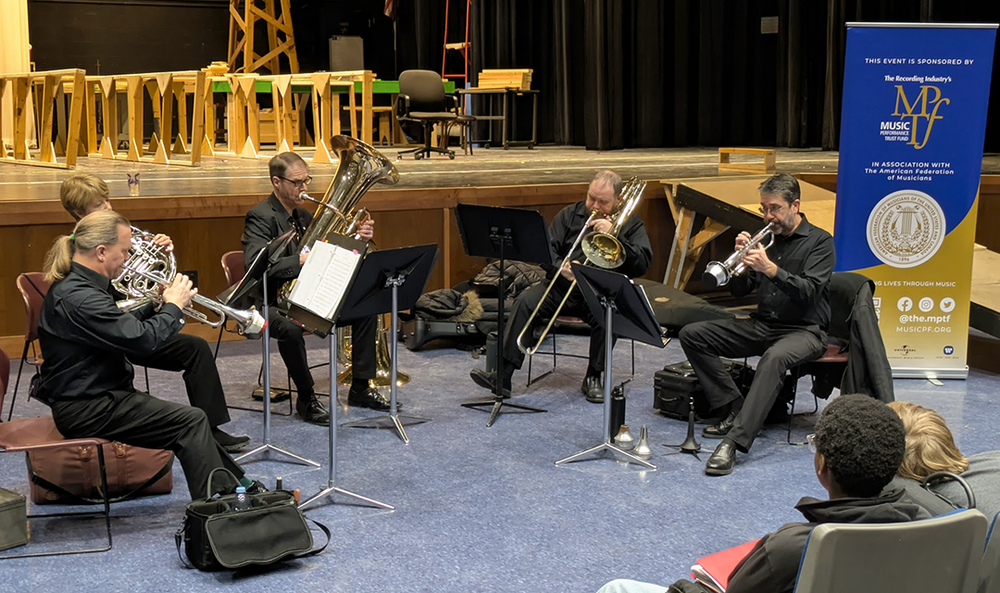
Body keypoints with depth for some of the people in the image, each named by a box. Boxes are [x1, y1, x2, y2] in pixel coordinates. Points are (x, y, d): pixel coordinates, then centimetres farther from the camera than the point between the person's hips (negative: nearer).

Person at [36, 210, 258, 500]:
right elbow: (143, 339, -27)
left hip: (94, 397, 11)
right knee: (192, 421, -12)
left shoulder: (75, 285, 9)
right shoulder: (77, 297, -25)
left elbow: (123, 327, 19)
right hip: (87, 409, -11)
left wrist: (157, 307, 4)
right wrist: (173, 306, -10)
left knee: (192, 421, 13)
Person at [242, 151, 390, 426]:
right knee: (290, 328, -40)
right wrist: (302, 260, -38)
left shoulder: (302, 215, 14)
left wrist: (357, 239, -5)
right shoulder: (260, 217, -13)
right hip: (271, 302, -8)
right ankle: (306, 399, -18)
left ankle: (361, 388, 5)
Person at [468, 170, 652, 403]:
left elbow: (642, 264, -7)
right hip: (562, 285, 2)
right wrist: (561, 267, -16)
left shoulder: (631, 224, 7)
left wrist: (613, 235, -16)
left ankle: (594, 377, -14)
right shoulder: (570, 215, 13)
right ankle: (502, 375, -30)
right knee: (526, 301, -25)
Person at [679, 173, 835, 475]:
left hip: (804, 330, -7)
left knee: (775, 357, -41)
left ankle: (734, 441, -47)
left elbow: (809, 291, -19)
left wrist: (770, 268, -30)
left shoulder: (820, 241, -4)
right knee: (691, 334, -8)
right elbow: (740, 290, 9)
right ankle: (734, 409, -13)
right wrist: (741, 257, -10)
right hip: (762, 325, 7)